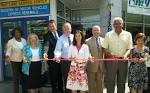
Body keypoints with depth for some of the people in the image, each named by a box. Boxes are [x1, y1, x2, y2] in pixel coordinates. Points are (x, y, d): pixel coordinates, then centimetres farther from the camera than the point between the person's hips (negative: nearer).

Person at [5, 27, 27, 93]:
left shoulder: (24, 40, 5)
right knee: (16, 78, 0)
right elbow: (8, 51, -9)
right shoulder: (10, 41, -6)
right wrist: (7, 57, -27)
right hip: (15, 61, -4)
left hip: (24, 61, 4)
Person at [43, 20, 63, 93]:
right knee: (54, 75, 6)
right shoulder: (47, 35, -10)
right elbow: (46, 45, -23)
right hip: (52, 58, -5)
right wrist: (45, 53, -42)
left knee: (60, 74, 18)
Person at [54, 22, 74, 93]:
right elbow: (58, 49, -19)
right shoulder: (61, 39, -6)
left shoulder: (74, 37, 4)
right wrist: (57, 57, -39)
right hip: (65, 61, -2)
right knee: (66, 78, 11)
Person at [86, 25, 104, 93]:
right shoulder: (88, 41, -2)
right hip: (92, 65, -2)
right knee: (91, 83, 9)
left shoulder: (103, 40, 6)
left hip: (100, 65, 3)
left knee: (100, 83, 14)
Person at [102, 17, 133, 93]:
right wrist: (111, 55, -16)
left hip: (123, 61, 1)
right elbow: (105, 48, 2)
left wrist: (125, 55, -16)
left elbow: (129, 48, 4)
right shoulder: (108, 34, 5)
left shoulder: (128, 34, 7)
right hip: (111, 60, -1)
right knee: (110, 81, 5)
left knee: (122, 82, 11)